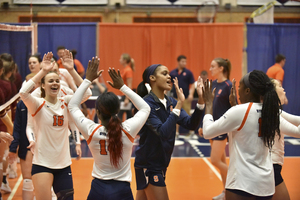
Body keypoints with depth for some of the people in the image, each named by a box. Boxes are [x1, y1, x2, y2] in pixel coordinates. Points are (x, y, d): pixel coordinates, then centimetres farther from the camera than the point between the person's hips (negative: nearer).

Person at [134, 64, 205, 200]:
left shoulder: (171, 102, 4)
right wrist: (179, 104, -29)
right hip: (148, 167, -7)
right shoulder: (147, 103, -18)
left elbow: (191, 124, -3)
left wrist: (200, 100, -14)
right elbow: (163, 132, -29)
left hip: (160, 165, 7)